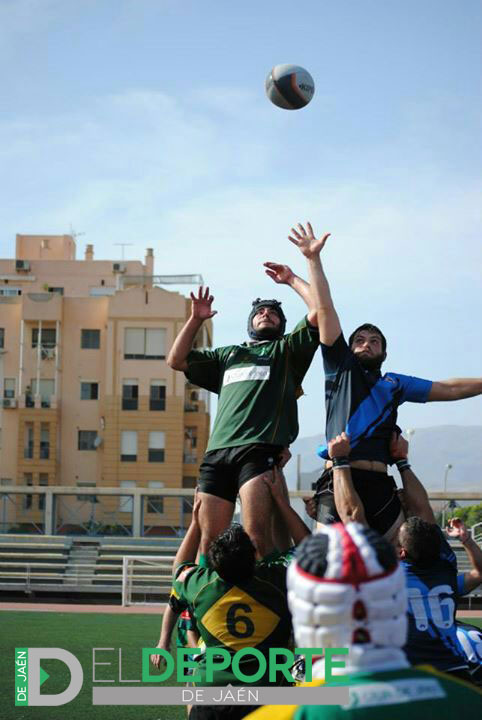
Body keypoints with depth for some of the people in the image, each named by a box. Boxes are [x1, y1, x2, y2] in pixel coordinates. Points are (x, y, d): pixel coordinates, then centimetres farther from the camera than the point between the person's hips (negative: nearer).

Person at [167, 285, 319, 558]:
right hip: (217, 453, 4)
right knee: (210, 539, -4)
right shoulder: (227, 355, 34)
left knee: (257, 533, -22)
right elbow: (176, 360, 30)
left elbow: (320, 309, 10)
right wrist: (196, 319, 23)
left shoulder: (286, 349, 22)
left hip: (260, 450, -4)